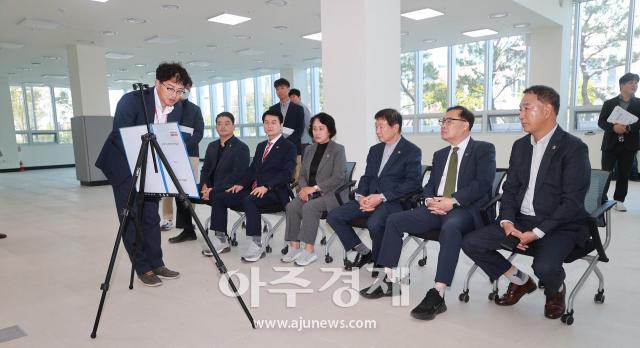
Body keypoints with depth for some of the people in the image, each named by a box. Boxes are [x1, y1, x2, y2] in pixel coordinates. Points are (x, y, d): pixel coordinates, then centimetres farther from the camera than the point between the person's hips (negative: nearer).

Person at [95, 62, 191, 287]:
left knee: (151, 216, 7)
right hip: (123, 165, -5)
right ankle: (143, 268, 4)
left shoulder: (177, 108, -6)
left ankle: (156, 264, 15)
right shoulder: (131, 100, -24)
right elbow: (119, 138, -25)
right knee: (131, 217, -3)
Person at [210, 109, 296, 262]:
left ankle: (257, 245, -30)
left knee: (249, 200, -37)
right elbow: (252, 169, 22)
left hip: (274, 192, -7)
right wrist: (241, 184, 2)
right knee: (218, 197, -5)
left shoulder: (288, 147, 1)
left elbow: (287, 173, -12)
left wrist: (266, 186, -24)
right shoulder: (261, 146, 25)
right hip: (254, 189, 8)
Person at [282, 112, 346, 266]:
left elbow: (338, 178, -10)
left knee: (309, 207, -32)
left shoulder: (338, 150, 0)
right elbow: (302, 174, 17)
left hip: (329, 194, -5)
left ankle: (309, 251, -25)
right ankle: (294, 248, -19)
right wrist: (304, 188, -6)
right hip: (309, 192, 5)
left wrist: (314, 188, -16)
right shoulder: (309, 149, 19)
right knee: (292, 206, -23)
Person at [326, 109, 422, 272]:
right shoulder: (375, 150, 20)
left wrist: (382, 197, -18)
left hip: (394, 201, -7)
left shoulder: (412, 151, -1)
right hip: (369, 199, 7)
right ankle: (363, 252, 7)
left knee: (374, 223, -36)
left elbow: (413, 182, -12)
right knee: (333, 216, -9)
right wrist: (361, 196, -3)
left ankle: (379, 261, -6)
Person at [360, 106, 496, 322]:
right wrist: (429, 200, -5)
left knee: (450, 227, -40)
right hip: (436, 208, 6)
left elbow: (482, 183, -11)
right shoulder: (440, 154, 23)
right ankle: (388, 281, -6)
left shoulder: (484, 149, 3)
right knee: (394, 220, -11)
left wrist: (453, 201, -22)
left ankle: (437, 295, -37)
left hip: (466, 209, -6)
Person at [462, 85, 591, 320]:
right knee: (471, 243, -9)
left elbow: (572, 201, -16)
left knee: (545, 266, -33)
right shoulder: (520, 146, 10)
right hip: (520, 220, 6)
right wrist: (507, 221, -9)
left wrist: (537, 232, -22)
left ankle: (556, 291, 8)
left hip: (559, 225, -6)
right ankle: (520, 281, 15)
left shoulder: (574, 148, -10)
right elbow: (510, 189, 10)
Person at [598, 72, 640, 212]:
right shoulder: (609, 103, 6)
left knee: (624, 174, 5)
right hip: (610, 144, -1)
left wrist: (628, 128, -20)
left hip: (629, 145, 1)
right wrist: (614, 127, -18)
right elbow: (601, 122, -1)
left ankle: (619, 200, 13)